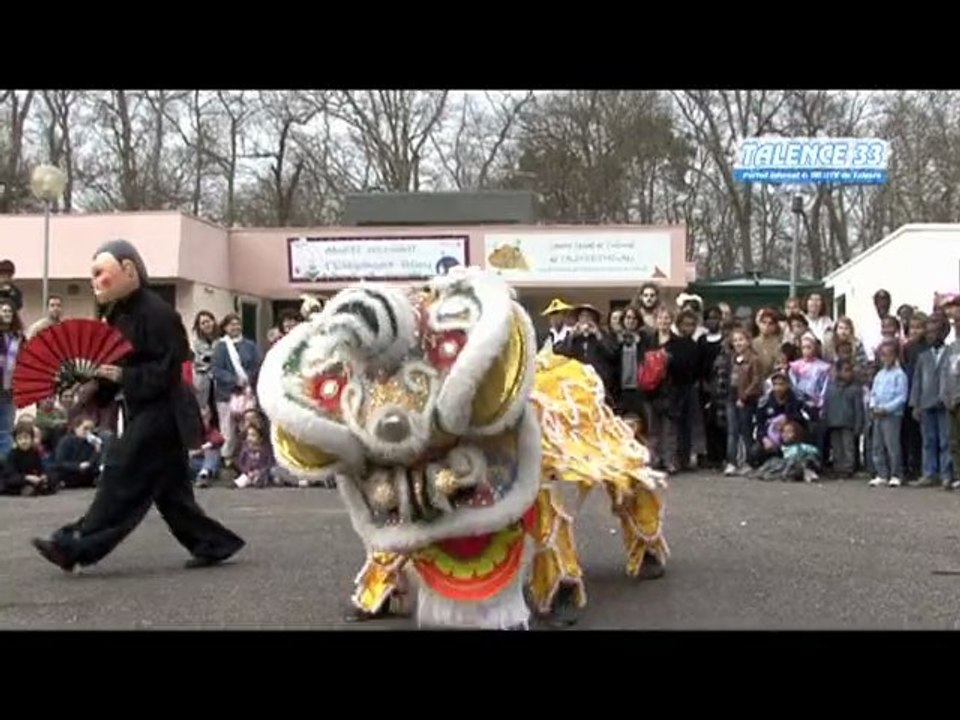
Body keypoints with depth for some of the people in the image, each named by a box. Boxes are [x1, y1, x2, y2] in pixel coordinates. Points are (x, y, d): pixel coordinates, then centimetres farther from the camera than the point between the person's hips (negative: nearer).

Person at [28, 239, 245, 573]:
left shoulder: (156, 313, -18)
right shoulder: (119, 313, 10)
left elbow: (166, 371, -20)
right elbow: (116, 363, 16)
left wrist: (121, 376, -23)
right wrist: (95, 385, -1)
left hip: (162, 411, -10)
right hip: (143, 410, 10)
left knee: (122, 477, -8)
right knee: (168, 486, 11)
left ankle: (76, 547, -5)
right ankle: (212, 543, 19)